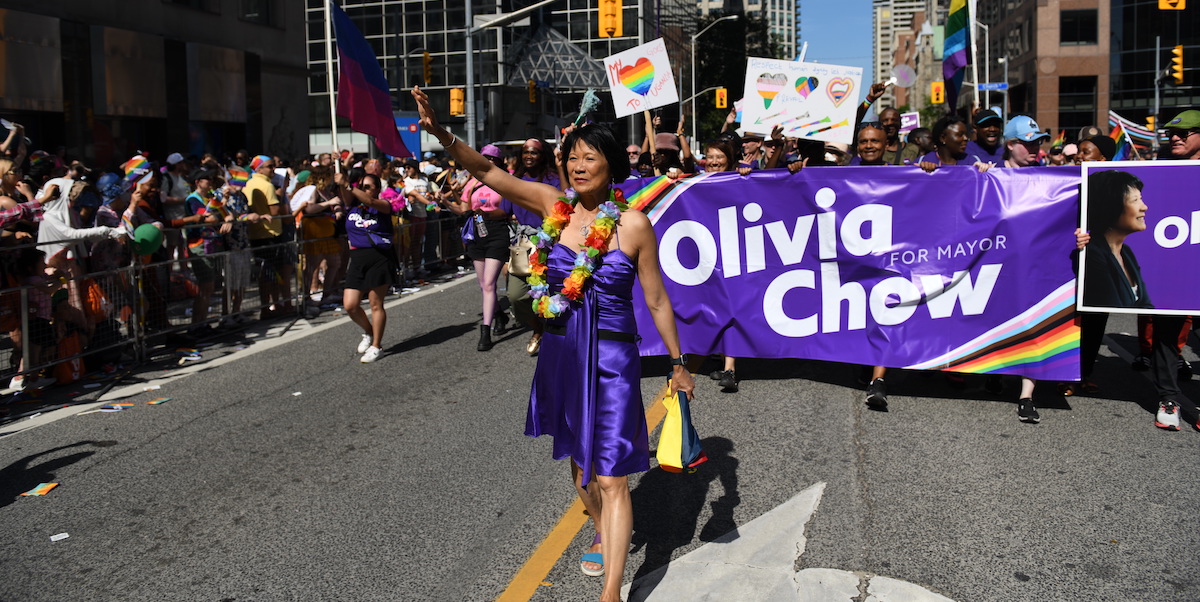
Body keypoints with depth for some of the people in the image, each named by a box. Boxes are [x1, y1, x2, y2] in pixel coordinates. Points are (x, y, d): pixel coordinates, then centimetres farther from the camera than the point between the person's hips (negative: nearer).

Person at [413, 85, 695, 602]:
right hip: (561, 353, 4)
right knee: (579, 464, 21)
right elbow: (488, 173, -4)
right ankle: (605, 536, 48)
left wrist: (678, 362, 2)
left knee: (610, 477, -4)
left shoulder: (633, 224, -10)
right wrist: (442, 134, -18)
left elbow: (657, 300, -3)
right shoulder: (553, 204, -2)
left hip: (611, 359, -4)